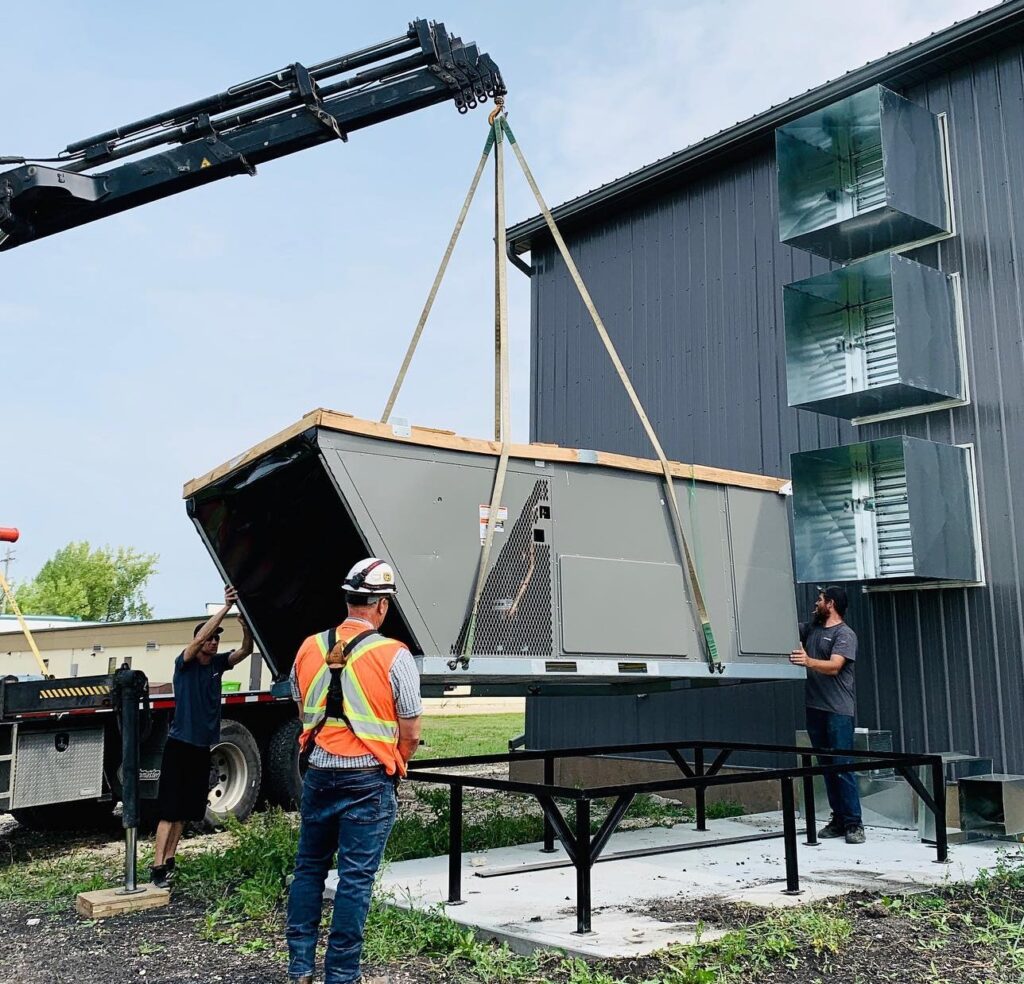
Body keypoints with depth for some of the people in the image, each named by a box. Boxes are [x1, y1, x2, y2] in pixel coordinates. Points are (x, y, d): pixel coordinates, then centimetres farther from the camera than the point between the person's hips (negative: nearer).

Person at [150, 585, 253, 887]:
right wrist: (225, 608, -30)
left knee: (186, 809, 12)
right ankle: (158, 867, -6)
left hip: (202, 747, 6)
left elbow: (245, 651, -5)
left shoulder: (218, 663, 6)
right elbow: (199, 637, -25)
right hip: (180, 745, -6)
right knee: (169, 809, -7)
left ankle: (169, 860, 22)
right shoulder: (184, 663, -8)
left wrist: (245, 625, -24)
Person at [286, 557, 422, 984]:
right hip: (368, 779, -4)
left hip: (319, 773, 4)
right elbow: (410, 733, -7)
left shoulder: (309, 648, 2)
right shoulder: (393, 655, -12)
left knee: (309, 868, 17)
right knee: (355, 879, 4)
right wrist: (394, 766, 12)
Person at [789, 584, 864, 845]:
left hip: (839, 711, -7)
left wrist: (808, 661, -37)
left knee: (843, 767, -8)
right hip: (815, 708, 7)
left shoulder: (845, 634, -6)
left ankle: (854, 824, -4)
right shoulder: (811, 629, 17)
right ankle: (838, 819, 13)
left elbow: (834, 666, -20)